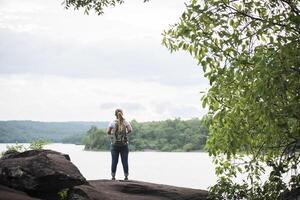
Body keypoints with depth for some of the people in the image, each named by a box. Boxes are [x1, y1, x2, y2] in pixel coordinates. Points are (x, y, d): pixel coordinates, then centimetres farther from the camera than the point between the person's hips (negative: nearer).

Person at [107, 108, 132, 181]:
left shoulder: (112, 123, 0)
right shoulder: (125, 122, 2)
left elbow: (108, 132, -7)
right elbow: (130, 130, -11)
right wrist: (126, 133, 8)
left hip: (115, 144, 0)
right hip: (124, 145, 0)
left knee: (114, 161, 3)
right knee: (125, 161, 3)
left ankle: (113, 176, 4)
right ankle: (126, 176, 4)